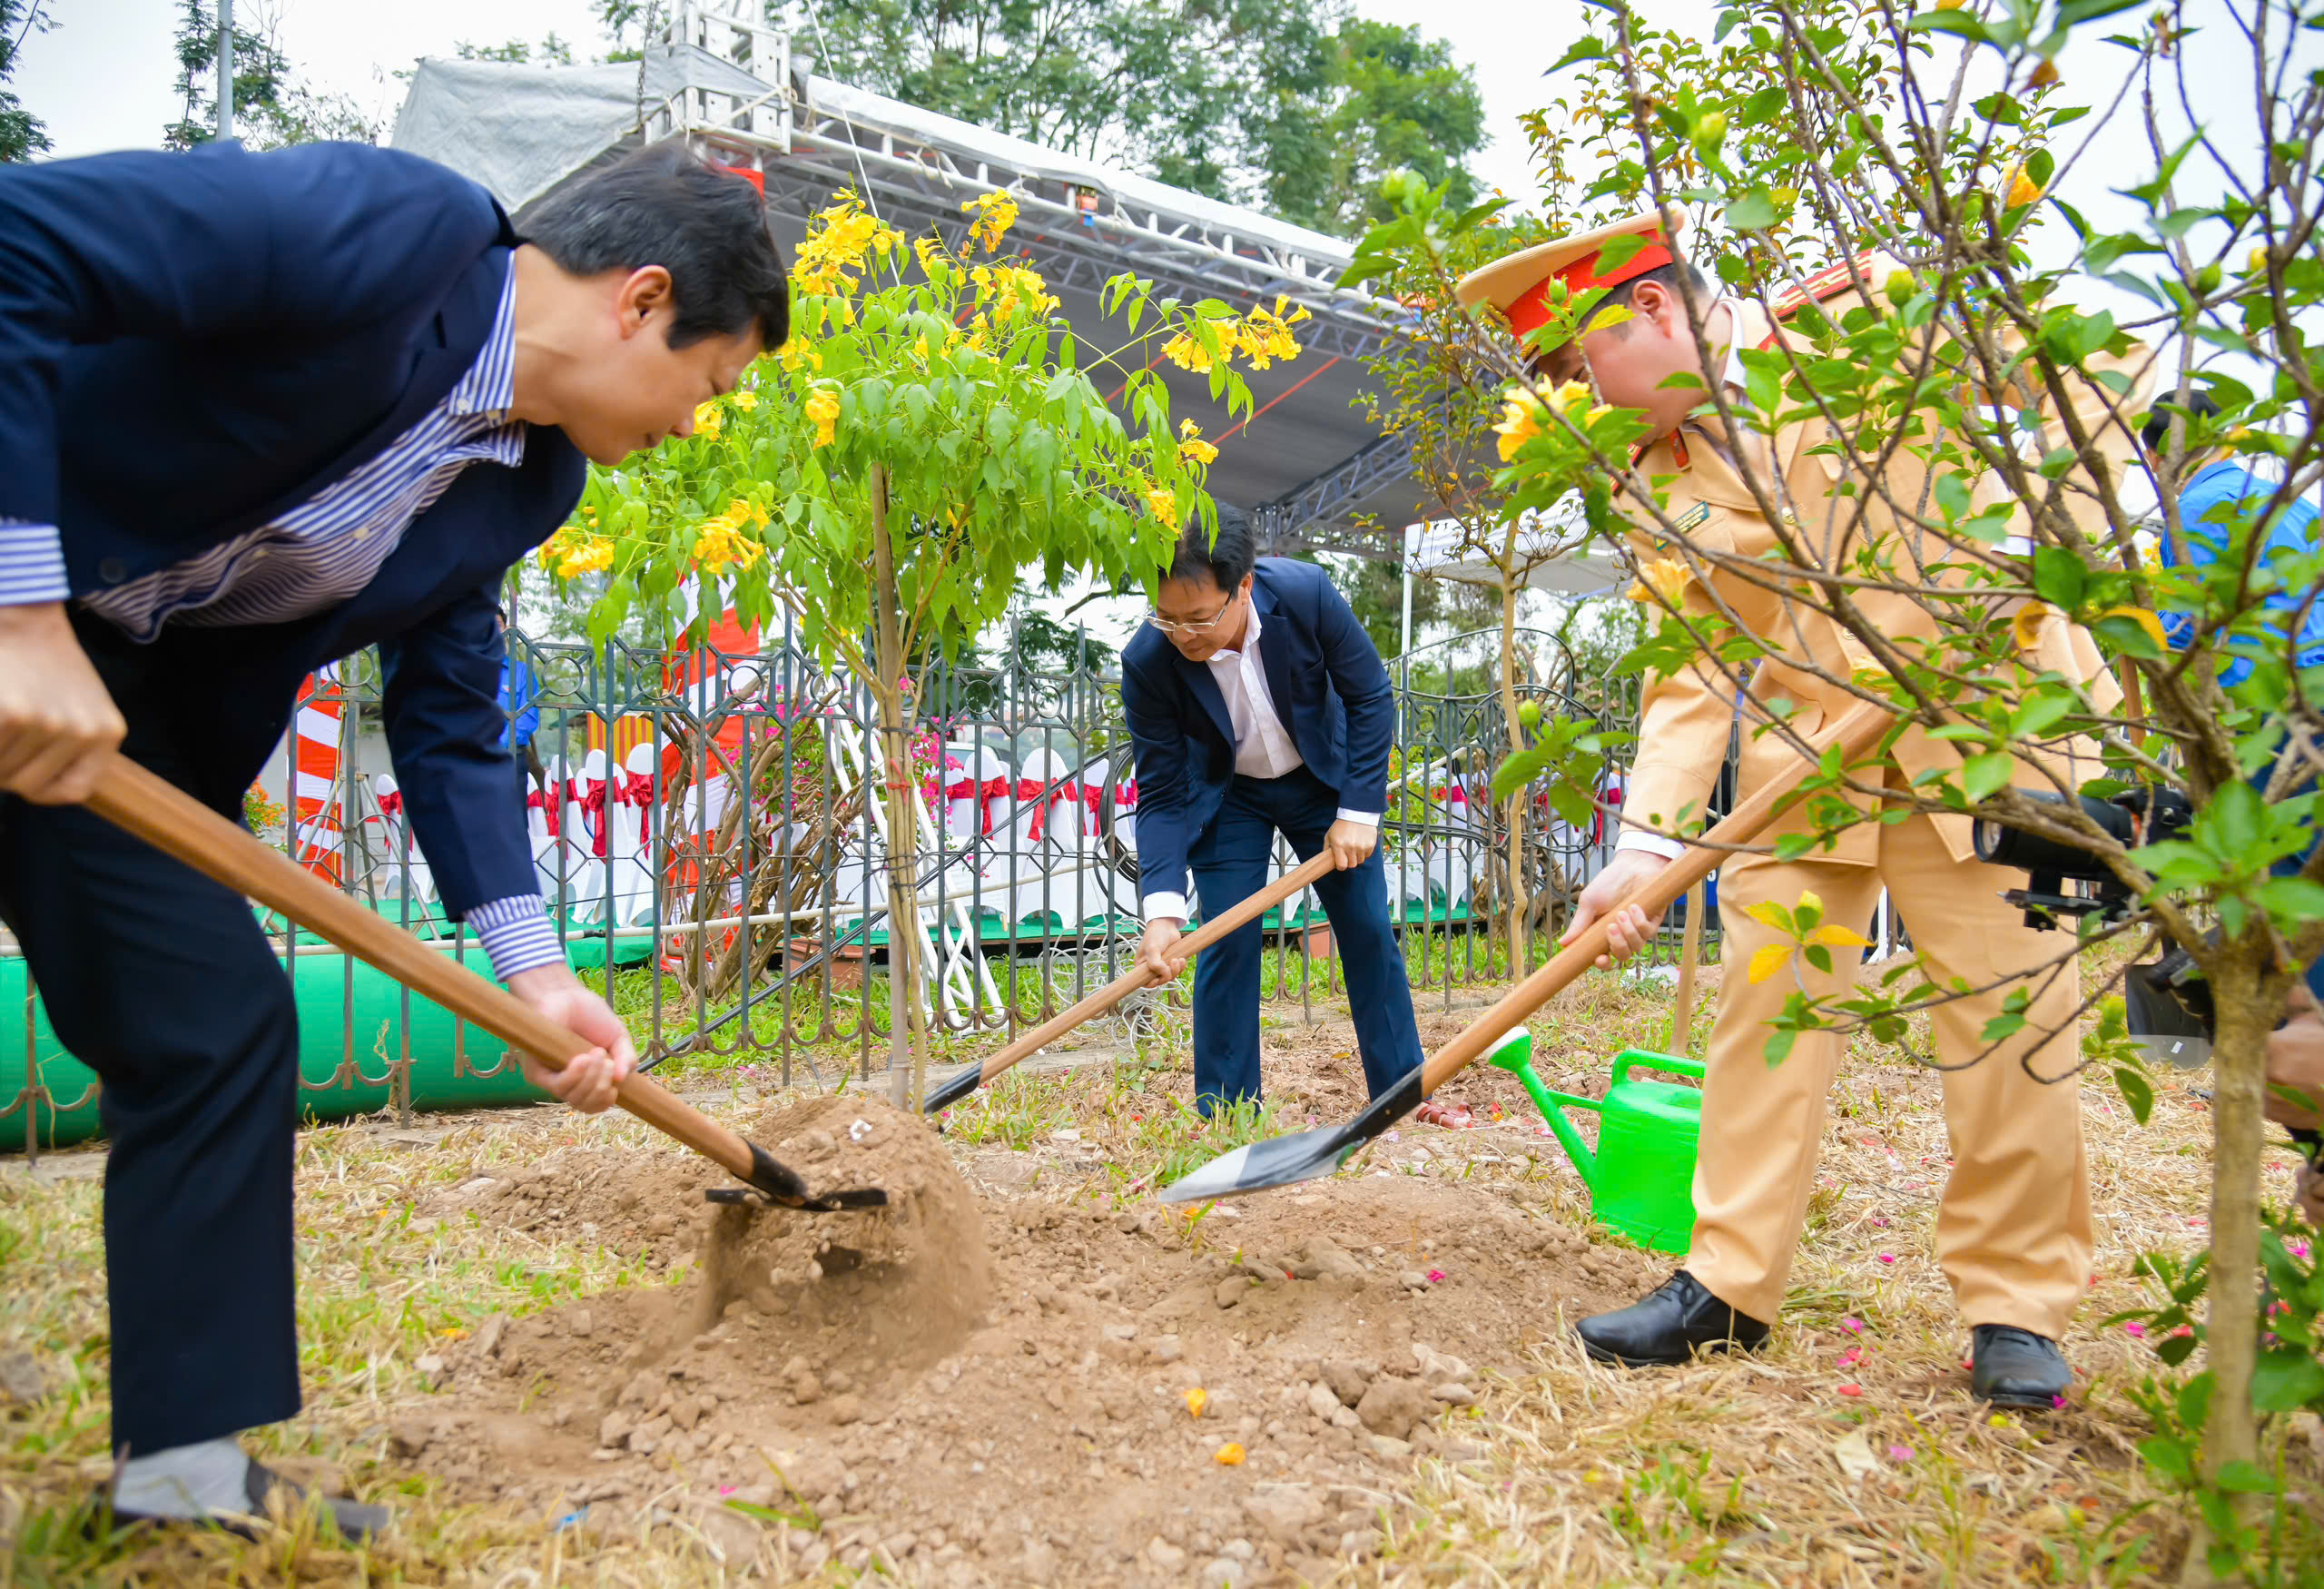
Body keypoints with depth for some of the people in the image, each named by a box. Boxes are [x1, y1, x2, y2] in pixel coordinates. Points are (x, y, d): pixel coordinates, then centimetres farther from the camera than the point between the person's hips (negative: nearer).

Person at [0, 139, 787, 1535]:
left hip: (128, 682, 8)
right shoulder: (390, 224, -23)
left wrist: (533, 967, -3)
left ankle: (187, 1468, 14)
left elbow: (450, 717, 5)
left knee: (219, 1019, 3)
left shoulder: (525, 484, 2)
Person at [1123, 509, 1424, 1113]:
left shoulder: (1305, 592, -31)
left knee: (1369, 932, 4)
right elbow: (1161, 793, -23)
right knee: (1227, 945, -9)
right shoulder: (1147, 662, -30)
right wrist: (1163, 908, -34)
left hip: (1322, 777, 1)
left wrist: (1359, 811, -18)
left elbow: (1369, 695, -16)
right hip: (1226, 796, -1)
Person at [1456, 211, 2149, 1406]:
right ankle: (1730, 1281, 12)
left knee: (2008, 1002, -2)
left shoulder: (1861, 314, -7)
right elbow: (1688, 673, 2)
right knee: (1762, 989, 1)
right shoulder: (1652, 493, 5)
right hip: (1805, 744, 4)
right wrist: (1646, 843, -10)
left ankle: (2017, 1301, 14)